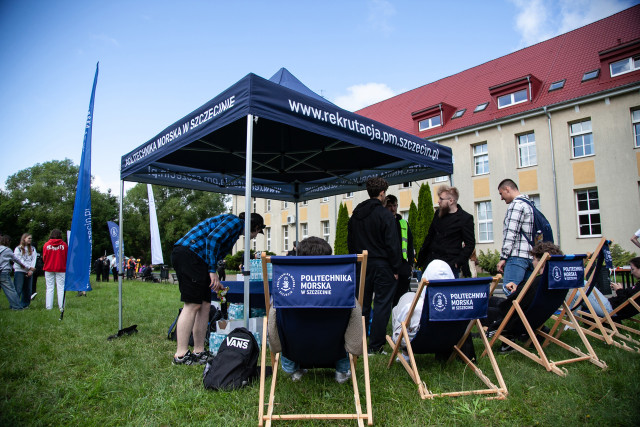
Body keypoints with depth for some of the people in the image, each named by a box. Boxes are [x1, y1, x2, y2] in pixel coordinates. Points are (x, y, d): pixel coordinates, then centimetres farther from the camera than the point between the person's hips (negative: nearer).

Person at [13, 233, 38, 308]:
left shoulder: (33, 249, 12)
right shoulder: (18, 248, 1)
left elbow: (34, 260, 4)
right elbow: (19, 260, -6)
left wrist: (31, 270, -8)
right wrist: (29, 267, -11)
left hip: (29, 272, 4)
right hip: (19, 271, -4)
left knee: (27, 289, 6)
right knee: (18, 289, -9)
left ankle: (25, 304, 14)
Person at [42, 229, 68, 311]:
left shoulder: (46, 245, -2)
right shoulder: (64, 245, -5)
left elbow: (44, 258, 5)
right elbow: (67, 257, 0)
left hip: (49, 269, 1)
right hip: (61, 269, -1)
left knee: (49, 288, 7)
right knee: (61, 287, 1)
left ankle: (49, 306, 9)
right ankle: (61, 306, 0)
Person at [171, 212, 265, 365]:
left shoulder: (236, 230, 26)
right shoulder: (235, 221, -3)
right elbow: (212, 238, -18)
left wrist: (215, 281, 34)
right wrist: (213, 271, -17)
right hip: (189, 253, -10)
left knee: (205, 305, 8)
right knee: (193, 305, -9)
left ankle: (199, 352, 13)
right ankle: (181, 355, -4)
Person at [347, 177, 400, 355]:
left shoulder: (355, 215, 8)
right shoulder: (385, 215, -12)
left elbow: (350, 242, 13)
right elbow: (392, 245, -14)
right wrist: (395, 268, -7)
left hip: (362, 266, 6)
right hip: (382, 266, -6)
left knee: (362, 305, 14)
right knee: (382, 304, 2)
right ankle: (375, 346, 5)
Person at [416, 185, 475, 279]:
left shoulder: (466, 218, -5)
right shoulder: (438, 213, 12)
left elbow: (470, 244, -3)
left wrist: (458, 262, -14)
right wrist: (421, 258, 13)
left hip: (450, 266, -5)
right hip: (431, 262, 5)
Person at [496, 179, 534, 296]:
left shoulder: (516, 204, -7)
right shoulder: (529, 204, 22)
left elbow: (511, 233, -15)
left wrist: (503, 257, -13)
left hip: (517, 256, -10)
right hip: (530, 256, 10)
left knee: (509, 289, -14)